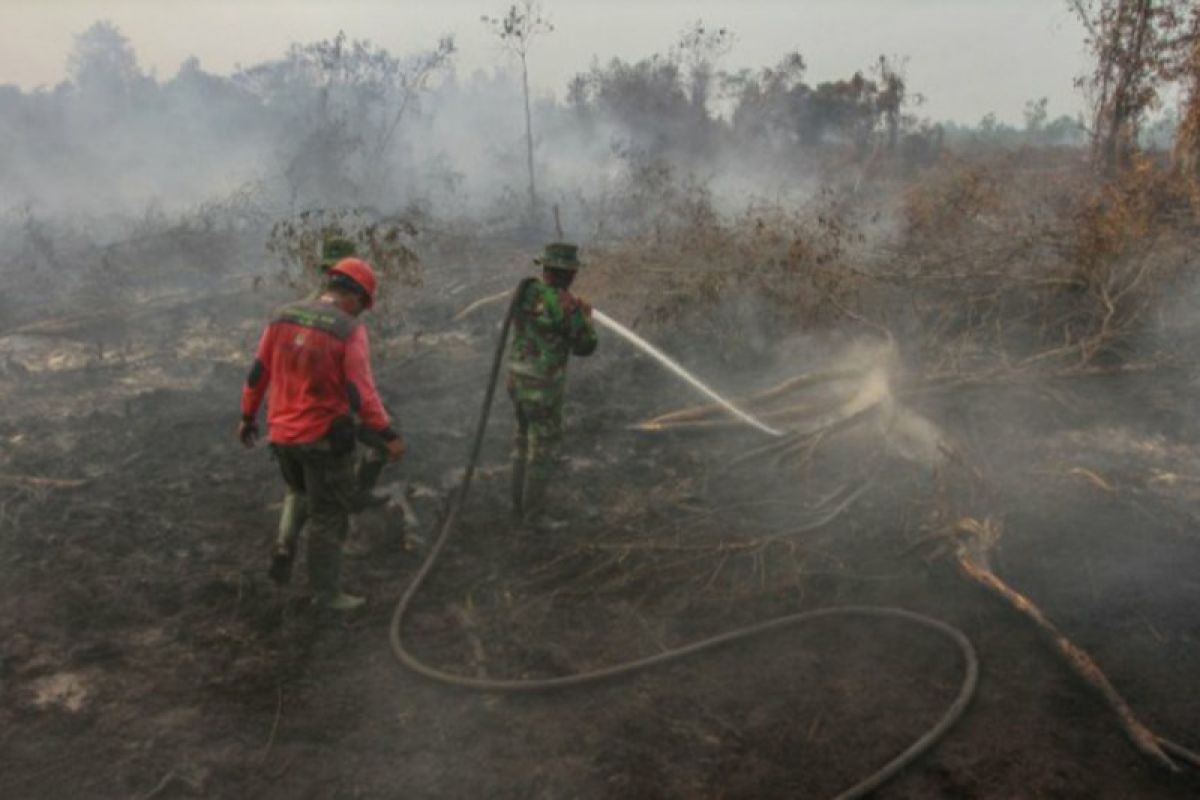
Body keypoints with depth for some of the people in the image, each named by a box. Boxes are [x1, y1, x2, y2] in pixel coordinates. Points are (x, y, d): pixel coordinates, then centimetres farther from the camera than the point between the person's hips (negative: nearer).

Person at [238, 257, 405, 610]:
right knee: (328, 514, 10)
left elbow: (257, 374, 6)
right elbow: (360, 393, -20)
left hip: (283, 433, 5)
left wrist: (247, 417, 18)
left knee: (300, 491, 32)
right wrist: (388, 435, -15)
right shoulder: (349, 330, -16)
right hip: (325, 436, -5)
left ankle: (285, 544, 10)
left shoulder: (283, 317, 1)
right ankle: (326, 592, 19)